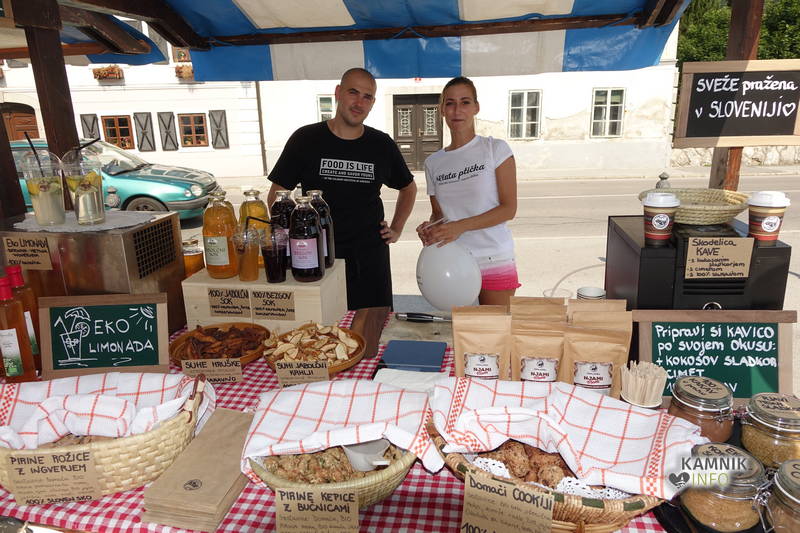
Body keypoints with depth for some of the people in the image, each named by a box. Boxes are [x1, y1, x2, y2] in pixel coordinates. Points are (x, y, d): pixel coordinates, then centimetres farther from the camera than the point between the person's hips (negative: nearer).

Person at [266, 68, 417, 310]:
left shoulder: (382, 144, 5)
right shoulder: (305, 139, -1)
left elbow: (408, 188, 21)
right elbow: (276, 195, 4)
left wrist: (396, 229, 11)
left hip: (370, 256, 2)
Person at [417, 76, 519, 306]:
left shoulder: (496, 149, -2)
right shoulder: (433, 162, 8)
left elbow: (509, 208, -8)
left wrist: (460, 226, -18)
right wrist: (430, 228, -10)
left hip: (494, 262, -3)